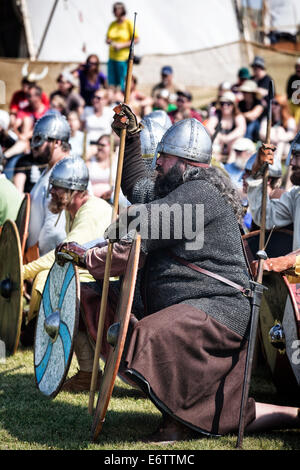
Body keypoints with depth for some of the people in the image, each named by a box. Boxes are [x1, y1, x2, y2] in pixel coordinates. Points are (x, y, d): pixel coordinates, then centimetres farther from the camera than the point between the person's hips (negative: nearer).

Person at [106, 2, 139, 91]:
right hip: (112, 57, 6)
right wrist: (109, 41, -4)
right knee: (111, 83, 2)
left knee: (123, 85, -6)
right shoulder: (112, 24, 13)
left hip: (123, 58, -6)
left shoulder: (129, 23, -4)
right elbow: (108, 39, 21)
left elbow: (136, 39, -6)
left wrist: (122, 45, -14)